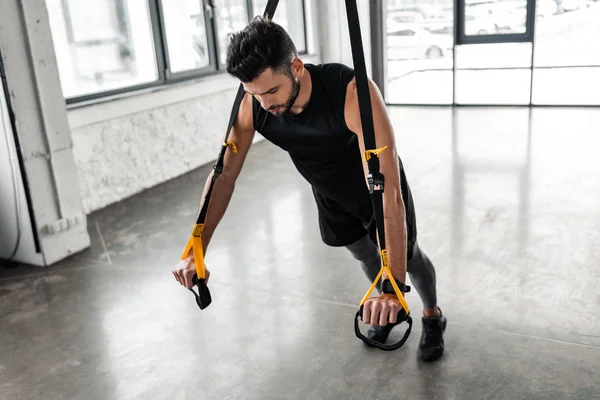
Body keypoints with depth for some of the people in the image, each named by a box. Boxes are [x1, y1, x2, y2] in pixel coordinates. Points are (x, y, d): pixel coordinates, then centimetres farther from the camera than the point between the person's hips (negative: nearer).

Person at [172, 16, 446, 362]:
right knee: (363, 253, 22)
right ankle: (392, 308, 52)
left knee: (407, 256, 12)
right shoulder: (252, 106, -29)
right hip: (330, 192, 4)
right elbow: (225, 176, -16)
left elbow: (387, 190, -48)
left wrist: (393, 284, -53)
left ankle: (433, 316, 44)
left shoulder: (353, 93, -45)